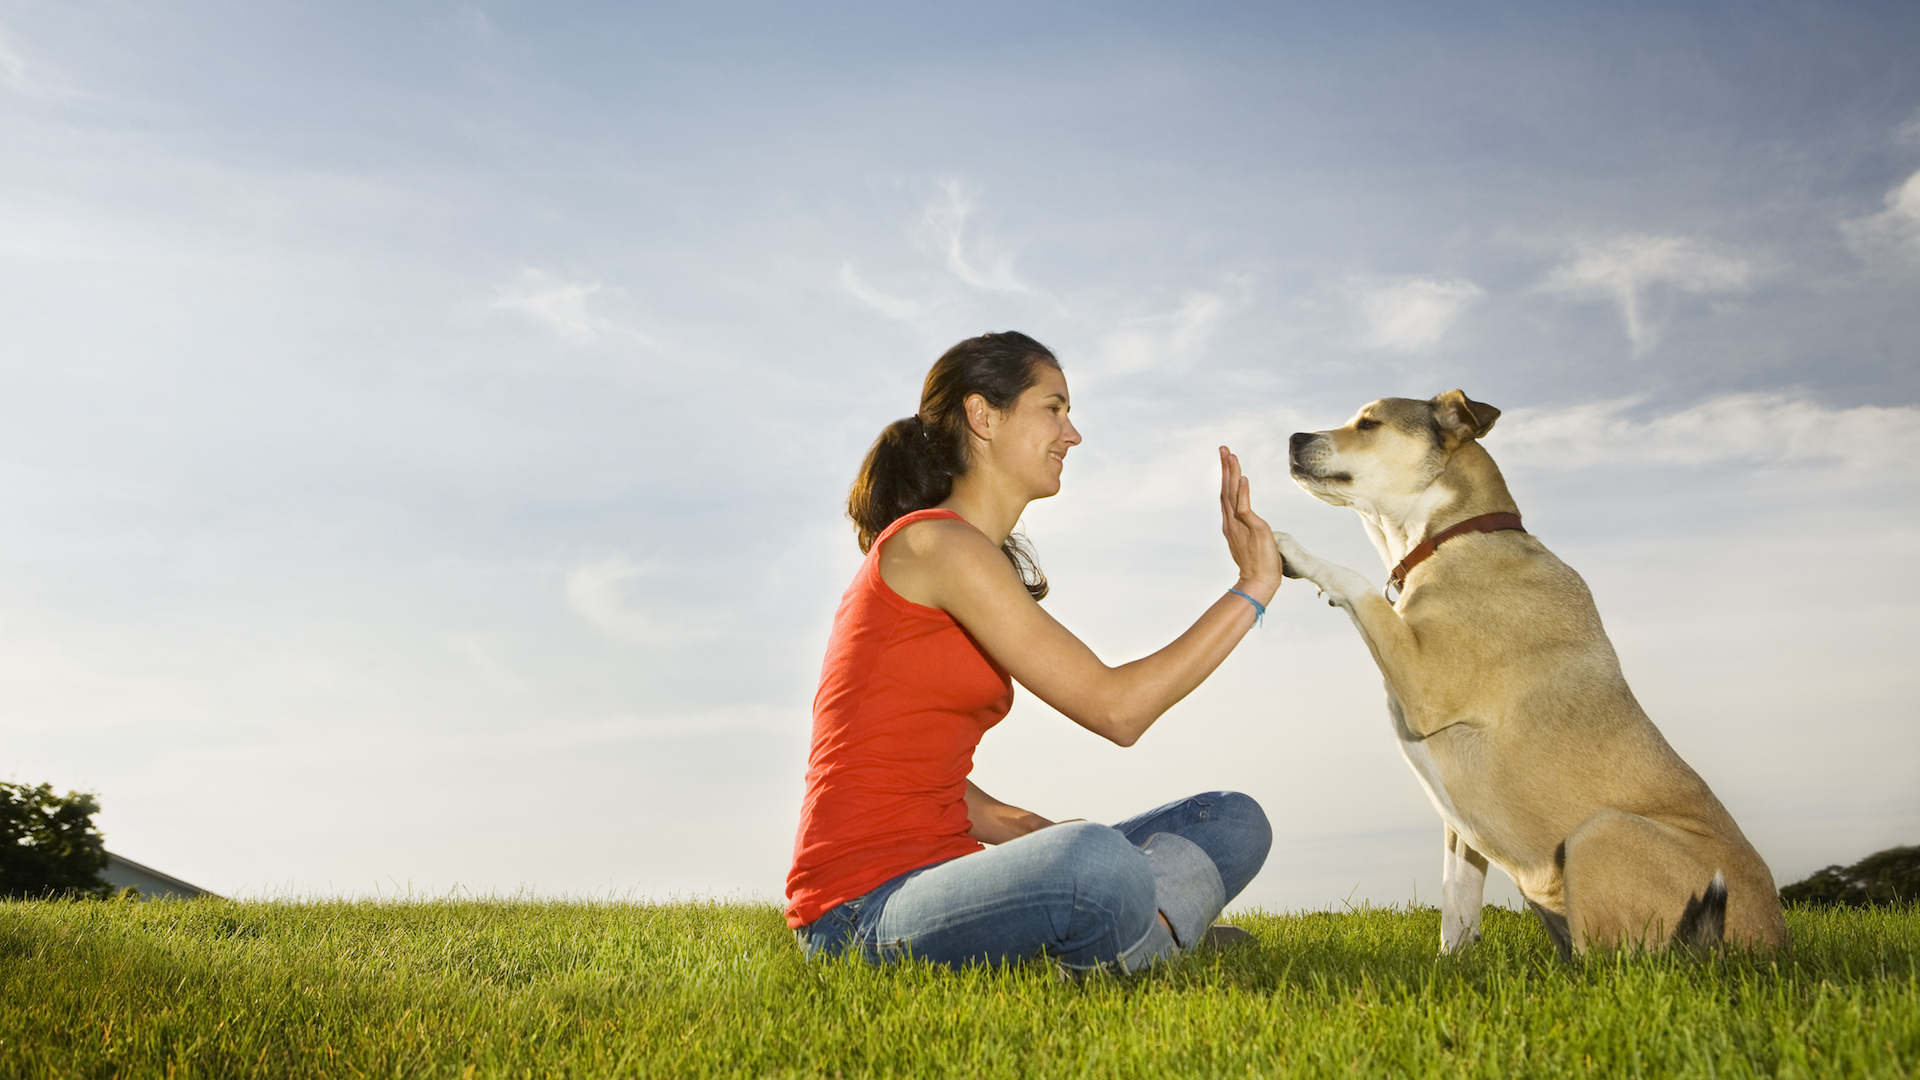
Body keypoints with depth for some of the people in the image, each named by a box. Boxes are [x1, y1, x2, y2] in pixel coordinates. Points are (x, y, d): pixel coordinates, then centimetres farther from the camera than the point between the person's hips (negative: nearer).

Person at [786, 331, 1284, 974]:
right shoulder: (935, 544, -11)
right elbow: (1114, 709, -15)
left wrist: (1030, 832, 3)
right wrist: (1252, 588, -7)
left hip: (939, 881, 10)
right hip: (863, 913, -10)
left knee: (1233, 822, 5)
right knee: (1099, 866, -40)